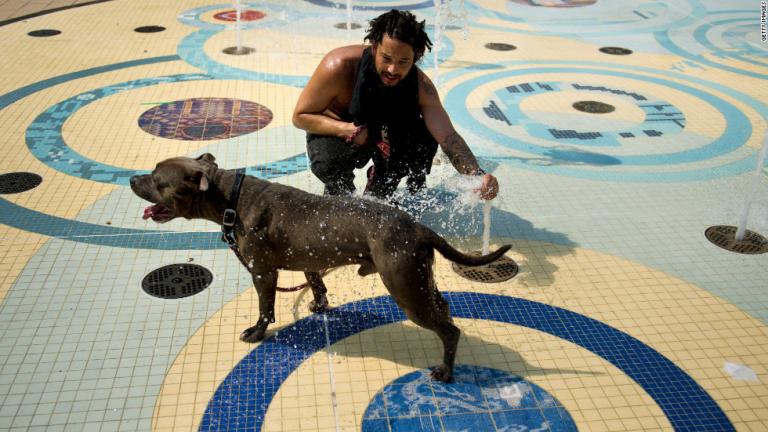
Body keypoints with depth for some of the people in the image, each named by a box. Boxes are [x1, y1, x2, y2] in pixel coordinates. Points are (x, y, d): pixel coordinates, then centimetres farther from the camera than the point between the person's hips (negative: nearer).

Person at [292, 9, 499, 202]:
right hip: (333, 131, -3)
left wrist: (477, 175, -51)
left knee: (424, 139, -23)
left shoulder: (420, 86, -24)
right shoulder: (339, 66, -32)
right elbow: (300, 116, -22)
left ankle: (377, 196, 3)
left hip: (380, 132, 3)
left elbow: (448, 136, -31)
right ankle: (338, 196, 2)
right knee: (328, 163, -36)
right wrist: (348, 130, -38)